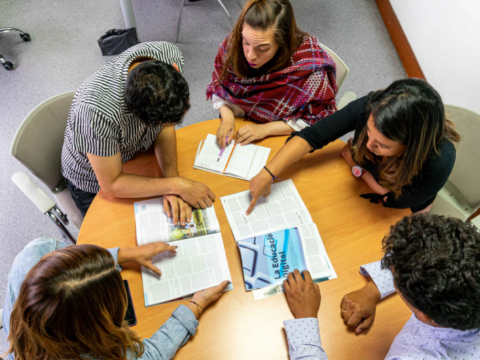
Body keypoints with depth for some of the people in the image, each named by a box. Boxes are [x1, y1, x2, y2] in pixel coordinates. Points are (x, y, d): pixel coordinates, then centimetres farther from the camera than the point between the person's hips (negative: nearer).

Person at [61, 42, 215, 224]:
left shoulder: (170, 56, -28)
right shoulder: (98, 110, -44)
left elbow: (166, 128, -15)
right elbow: (112, 184, -29)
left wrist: (172, 178, -29)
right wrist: (176, 185, -32)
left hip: (139, 154, 5)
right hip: (96, 182, -4)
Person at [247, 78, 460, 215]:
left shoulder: (440, 160, -41)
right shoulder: (370, 107, -36)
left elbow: (395, 201, -23)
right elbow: (312, 136, -31)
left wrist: (359, 168, -18)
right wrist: (267, 175, -39)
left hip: (403, 211, -2)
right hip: (358, 181, 3)